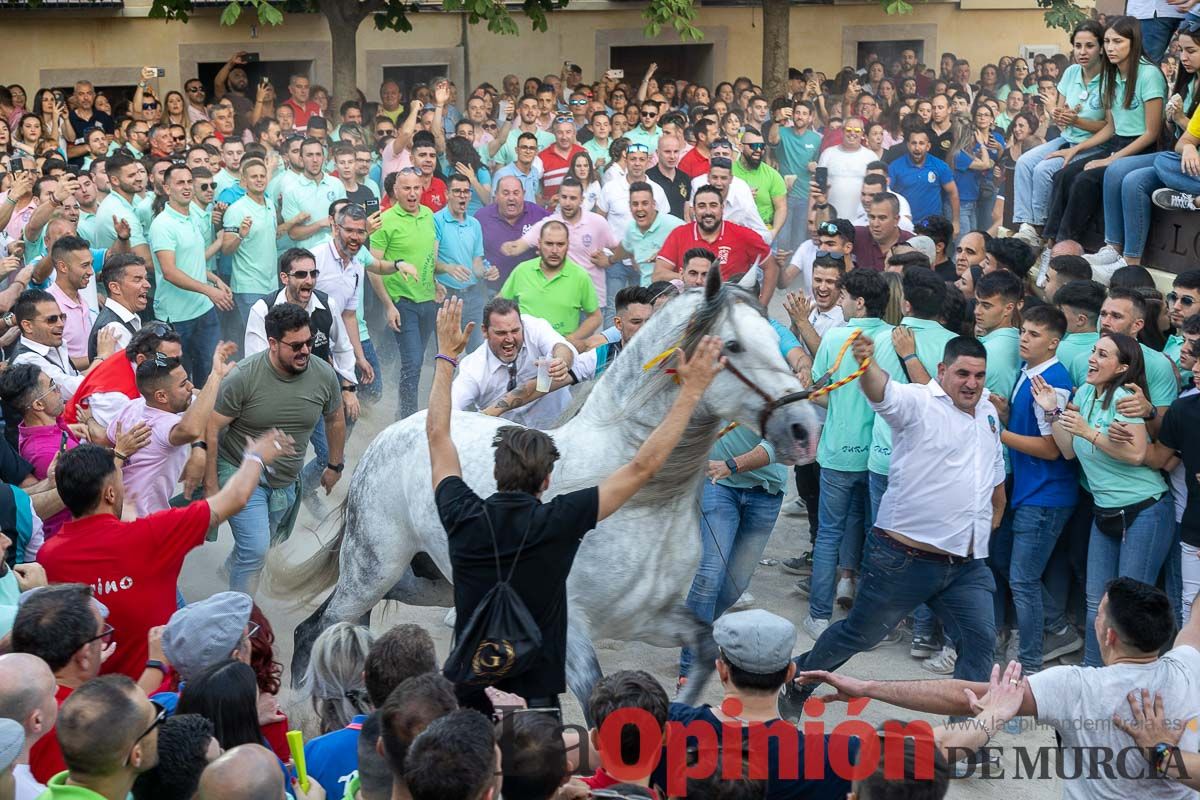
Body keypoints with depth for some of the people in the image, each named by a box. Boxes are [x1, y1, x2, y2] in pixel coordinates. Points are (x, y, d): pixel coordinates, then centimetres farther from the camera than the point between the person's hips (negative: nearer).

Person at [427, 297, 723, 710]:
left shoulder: (464, 519, -5)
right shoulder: (558, 522, -13)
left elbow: (437, 435, 12)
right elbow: (643, 466, -8)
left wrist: (446, 355, 22)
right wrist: (691, 390, -1)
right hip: (535, 698, -3)